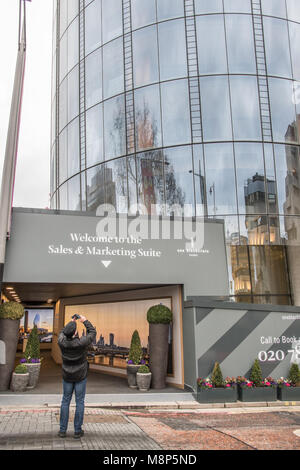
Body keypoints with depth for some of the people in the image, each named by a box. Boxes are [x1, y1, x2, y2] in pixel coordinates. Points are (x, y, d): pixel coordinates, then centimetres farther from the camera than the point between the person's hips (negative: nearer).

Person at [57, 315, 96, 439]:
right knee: (79, 402, 8)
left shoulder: (62, 342, -17)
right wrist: (85, 320, -2)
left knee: (65, 401, 15)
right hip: (80, 377, -3)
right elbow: (92, 333, -9)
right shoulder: (81, 343, -26)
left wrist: (71, 322, 10)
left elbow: (62, 333, 8)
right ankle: (77, 431, 13)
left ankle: (62, 430, 18)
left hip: (67, 377, 3)